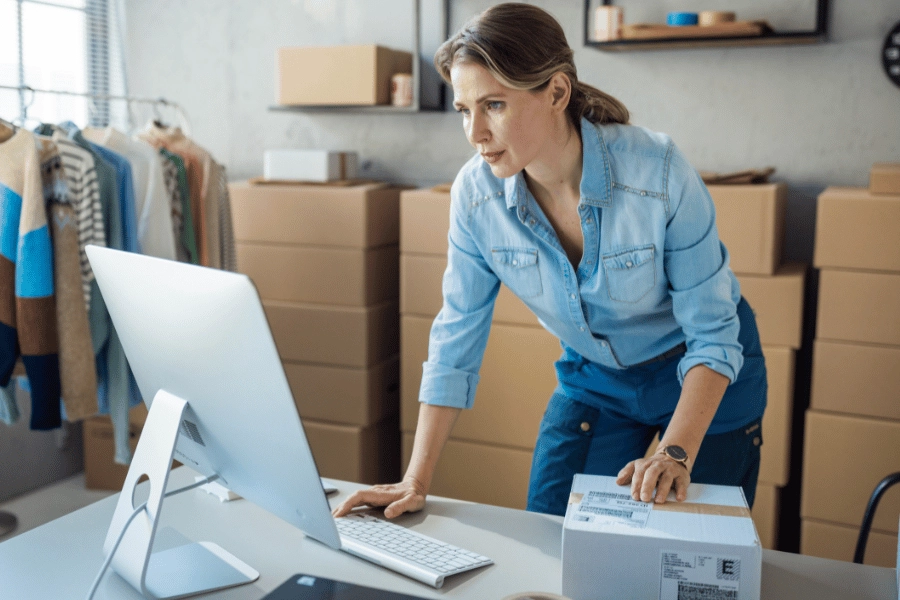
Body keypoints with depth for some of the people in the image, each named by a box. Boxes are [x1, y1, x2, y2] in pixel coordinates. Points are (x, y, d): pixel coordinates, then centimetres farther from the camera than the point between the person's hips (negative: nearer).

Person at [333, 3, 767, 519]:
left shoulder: (659, 173, -30)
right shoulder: (475, 193, -20)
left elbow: (712, 333, -22)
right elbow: (457, 339, -12)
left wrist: (676, 454, -34)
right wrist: (417, 482, -15)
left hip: (702, 370, -2)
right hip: (593, 375, 3)